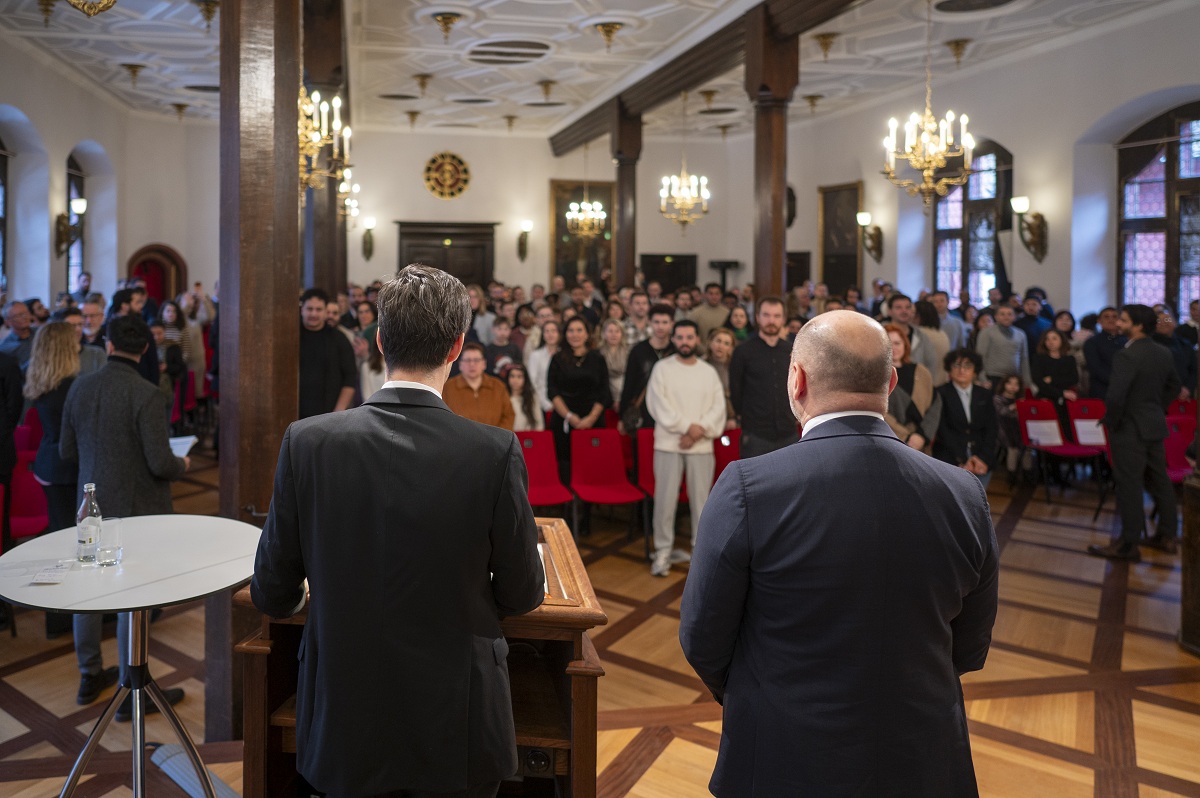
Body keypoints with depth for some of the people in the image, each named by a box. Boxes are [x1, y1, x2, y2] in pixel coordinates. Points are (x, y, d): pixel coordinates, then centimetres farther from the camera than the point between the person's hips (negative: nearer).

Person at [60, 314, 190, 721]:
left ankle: (90, 673, 36)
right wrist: (182, 463, 0)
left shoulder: (80, 387, -3)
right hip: (136, 509, -6)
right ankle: (131, 693, 15)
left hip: (92, 505, 6)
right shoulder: (145, 395, -21)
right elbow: (160, 463, -22)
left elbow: (66, 451, 5)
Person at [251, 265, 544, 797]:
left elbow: (271, 596, -3)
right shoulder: (495, 452, -19)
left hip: (345, 727, 2)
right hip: (456, 732, -1)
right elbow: (522, 596, -7)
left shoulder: (306, 443, -14)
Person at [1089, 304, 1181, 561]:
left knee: (1129, 486, -2)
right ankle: (1166, 535, 27)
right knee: (1160, 481, 16)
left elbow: (1115, 397, -27)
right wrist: (1157, 409, 20)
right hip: (1156, 426, 9)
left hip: (1131, 430, -9)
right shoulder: (1163, 353, 7)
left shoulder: (1127, 356, -20)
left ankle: (1128, 544, 4)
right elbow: (1173, 387, 20)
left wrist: (1112, 422, -11)